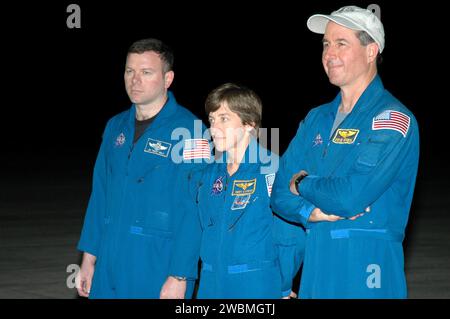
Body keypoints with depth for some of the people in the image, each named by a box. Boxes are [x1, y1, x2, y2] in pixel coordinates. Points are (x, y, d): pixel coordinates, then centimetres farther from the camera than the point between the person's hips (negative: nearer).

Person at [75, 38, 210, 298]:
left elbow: (194, 211, -14)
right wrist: (89, 259, 11)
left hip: (160, 277, -6)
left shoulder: (189, 131, -11)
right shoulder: (116, 127, 10)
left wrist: (180, 277, -18)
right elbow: (100, 196, 14)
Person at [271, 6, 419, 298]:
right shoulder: (317, 119, 13)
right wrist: (310, 212, -12)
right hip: (315, 266, 6)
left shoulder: (393, 119, -11)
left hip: (365, 272, -6)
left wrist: (303, 184, -4)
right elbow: (280, 193, 9)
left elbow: (351, 197, -23)